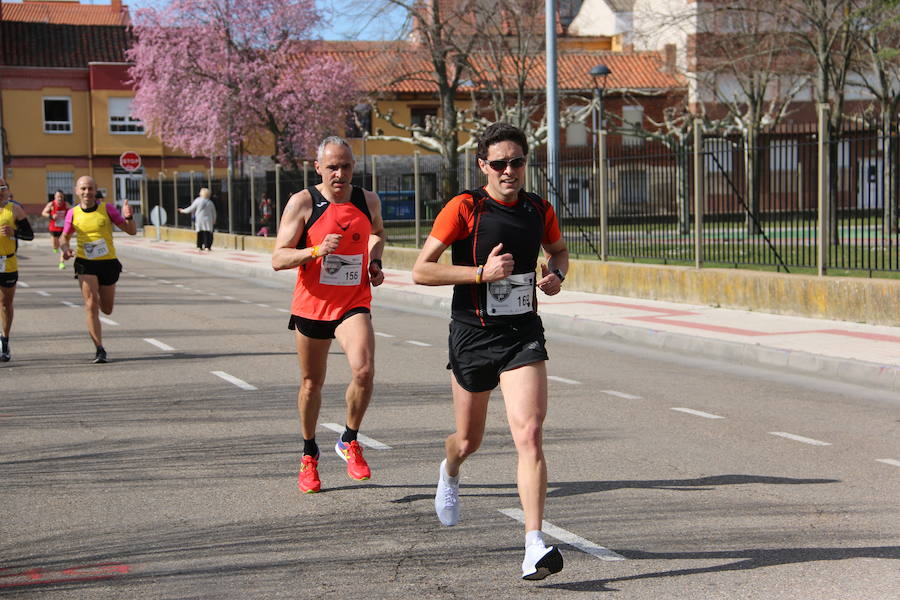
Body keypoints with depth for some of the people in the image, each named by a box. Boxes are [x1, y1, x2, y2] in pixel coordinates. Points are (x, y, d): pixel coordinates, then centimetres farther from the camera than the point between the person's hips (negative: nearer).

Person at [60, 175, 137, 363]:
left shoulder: (107, 208, -3)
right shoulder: (73, 213, 0)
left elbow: (131, 231, -2)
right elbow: (64, 236, 15)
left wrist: (129, 217, -23)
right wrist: (65, 248, -7)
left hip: (108, 263, 1)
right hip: (85, 263, -1)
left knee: (106, 310, 11)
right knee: (91, 305, -15)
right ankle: (99, 349, -10)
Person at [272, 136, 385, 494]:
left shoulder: (368, 201, 3)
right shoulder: (303, 203, -8)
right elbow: (278, 259, -12)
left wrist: (375, 263, 8)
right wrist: (316, 251, -28)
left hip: (354, 304, 1)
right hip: (312, 305, -1)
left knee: (364, 371, -23)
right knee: (311, 383, 12)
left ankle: (349, 442, 0)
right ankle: (309, 455, 33)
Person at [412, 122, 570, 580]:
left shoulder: (539, 210, 3)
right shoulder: (463, 208, -10)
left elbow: (558, 249, 25)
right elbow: (421, 271, -12)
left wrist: (556, 275, 3)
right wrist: (482, 272, -20)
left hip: (524, 336, 2)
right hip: (473, 336, -1)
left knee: (529, 434, -16)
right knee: (469, 441, 14)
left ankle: (534, 547, -18)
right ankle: (449, 473, 54)